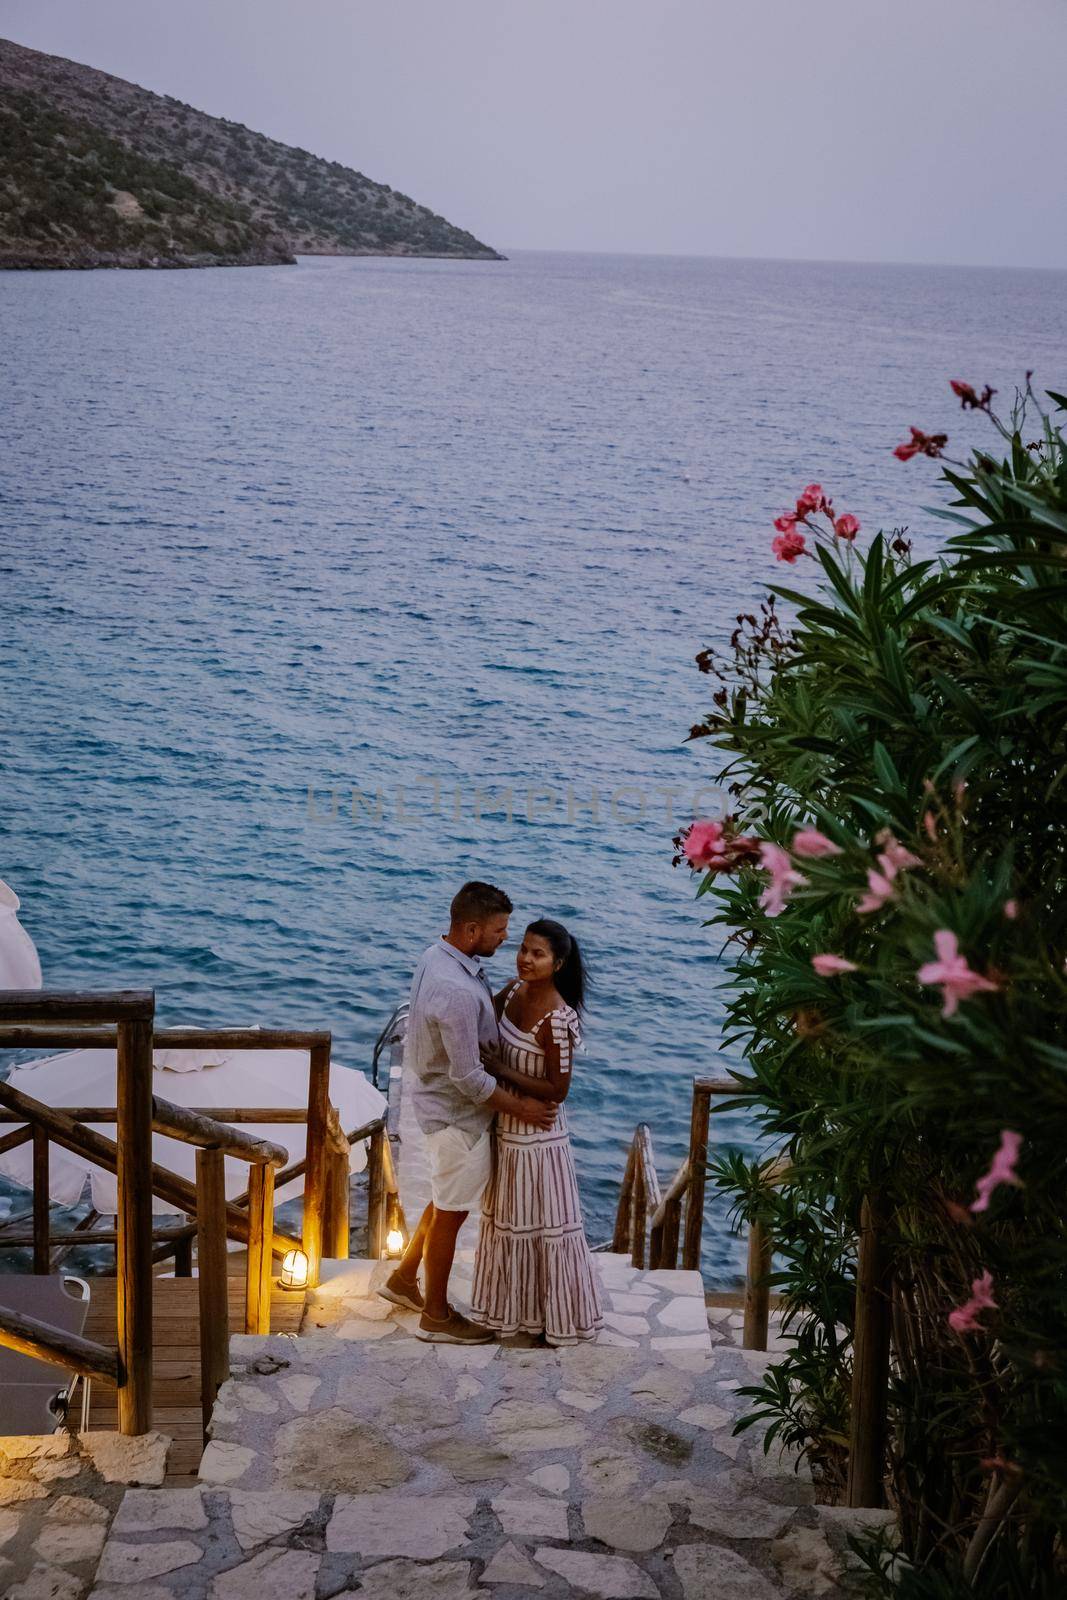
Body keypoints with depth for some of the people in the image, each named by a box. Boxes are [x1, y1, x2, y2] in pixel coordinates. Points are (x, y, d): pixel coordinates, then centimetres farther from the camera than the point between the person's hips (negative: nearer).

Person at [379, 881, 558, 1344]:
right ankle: (436, 1316, 23)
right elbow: (467, 1078, -27)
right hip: (456, 1114, -9)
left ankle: (403, 1279, 40)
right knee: (451, 1213, 7)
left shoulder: (439, 956, -1)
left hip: (443, 1105, 9)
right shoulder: (456, 992, -33)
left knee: (449, 1201, 25)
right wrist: (519, 1107, -15)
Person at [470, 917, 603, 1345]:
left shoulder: (557, 1019, -27)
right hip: (507, 1128, 8)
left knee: (544, 1224, 7)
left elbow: (557, 1089, -23)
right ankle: (517, 1306, 40)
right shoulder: (514, 990, -3)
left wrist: (500, 1070, -23)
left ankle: (559, 1318, 24)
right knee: (510, 1218, 22)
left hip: (538, 1134, -8)